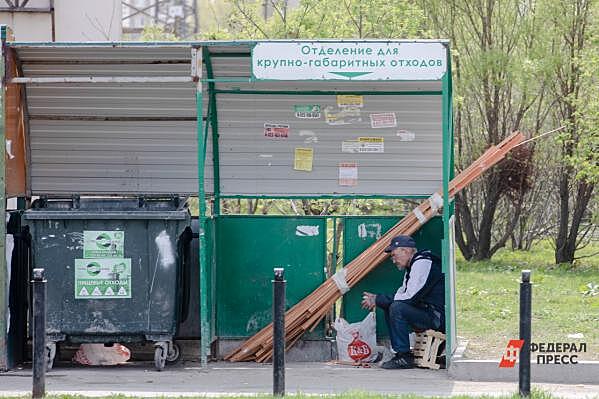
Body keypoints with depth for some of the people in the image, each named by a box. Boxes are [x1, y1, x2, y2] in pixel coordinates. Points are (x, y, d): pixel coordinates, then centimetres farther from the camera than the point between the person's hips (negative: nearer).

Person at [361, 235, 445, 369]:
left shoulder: (422, 263, -15)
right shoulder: (413, 265, 19)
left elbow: (410, 297, -21)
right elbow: (401, 295, 17)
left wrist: (378, 300, -12)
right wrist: (377, 298, 3)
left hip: (437, 317, -11)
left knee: (397, 308, -25)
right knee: (389, 306, 14)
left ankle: (405, 357, -19)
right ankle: (400, 353, 8)